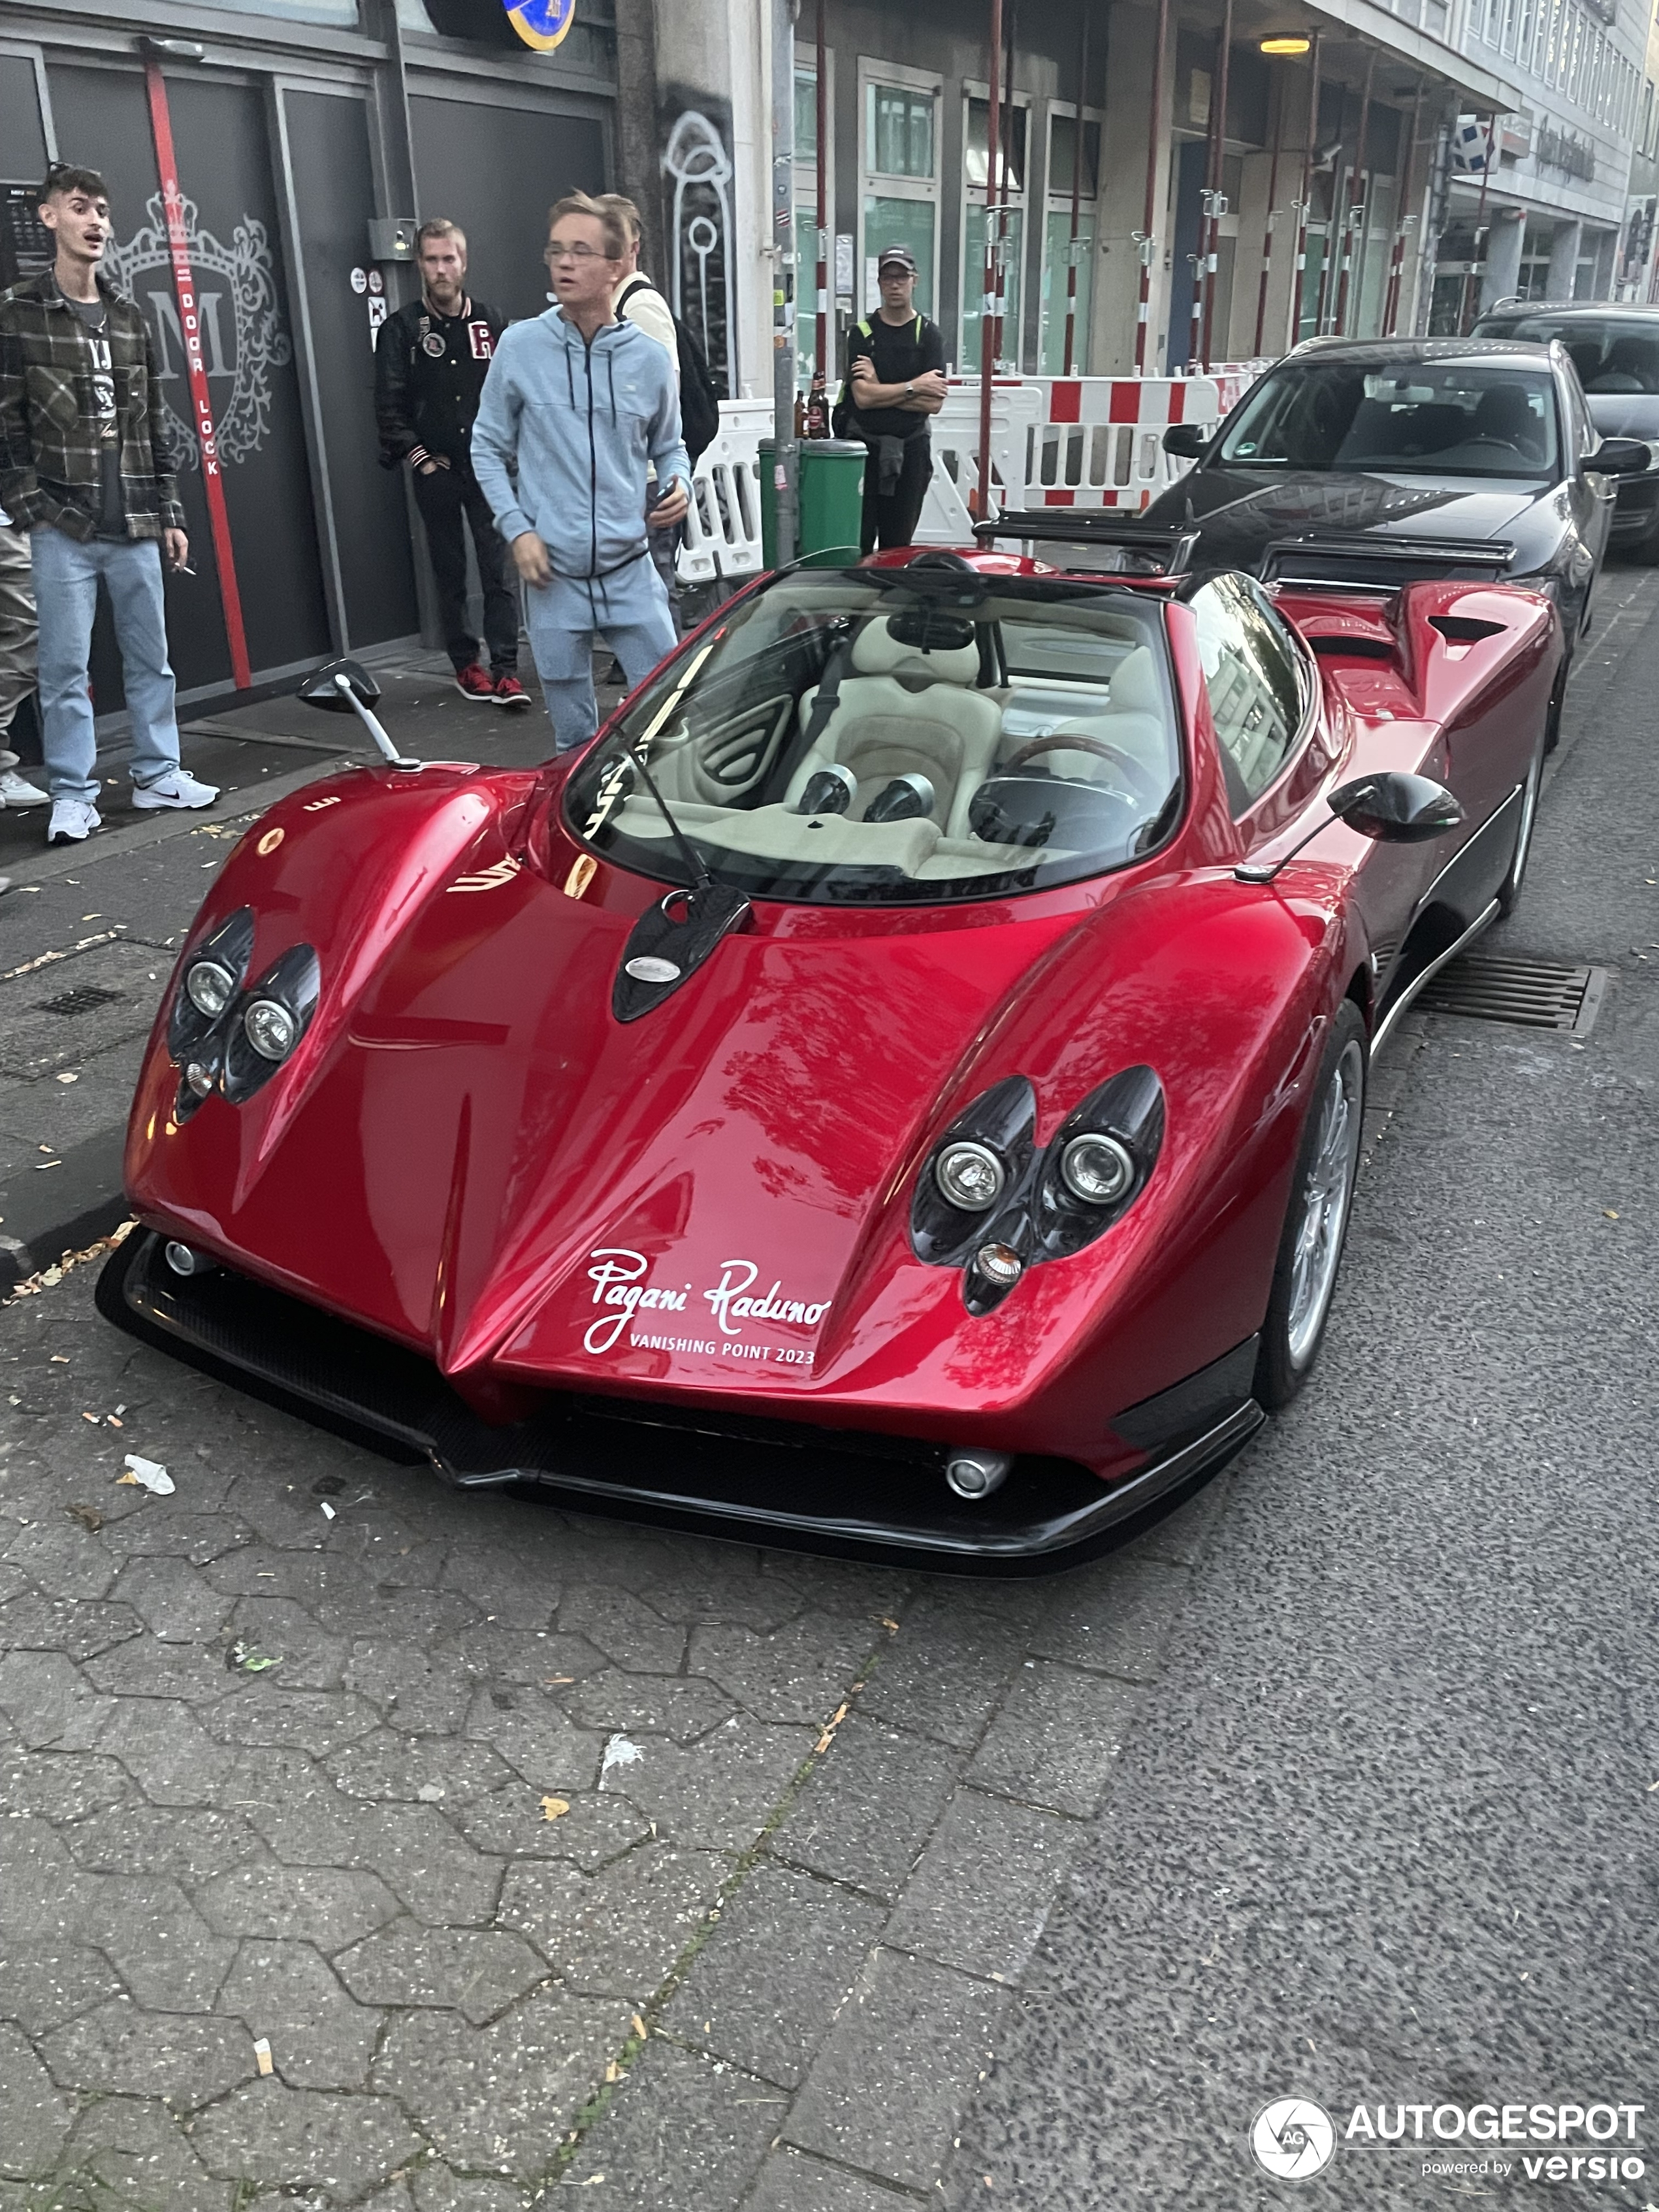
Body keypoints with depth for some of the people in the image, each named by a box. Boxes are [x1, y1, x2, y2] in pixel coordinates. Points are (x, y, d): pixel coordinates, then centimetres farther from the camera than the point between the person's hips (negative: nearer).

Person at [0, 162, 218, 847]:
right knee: (65, 666, -1)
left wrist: (169, 514, 12)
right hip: (62, 528, -4)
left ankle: (157, 773, 22)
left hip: (135, 526, 4)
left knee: (150, 657, 9)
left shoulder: (128, 317, 14)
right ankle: (72, 795, 7)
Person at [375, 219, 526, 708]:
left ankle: (505, 670, -6)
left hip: (487, 467, 1)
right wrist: (418, 457, -6)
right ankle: (465, 665, 17)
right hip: (435, 472, -1)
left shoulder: (489, 322, 7)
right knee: (449, 574, 7)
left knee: (499, 569, -6)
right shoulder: (401, 329, 1)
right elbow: (389, 405, -1)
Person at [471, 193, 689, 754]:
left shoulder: (648, 357, 2)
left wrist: (679, 486, -6)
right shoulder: (519, 346, -1)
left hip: (631, 571, 1)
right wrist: (517, 529, -6)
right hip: (553, 573, -1)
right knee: (575, 734, 9)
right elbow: (488, 448, 6)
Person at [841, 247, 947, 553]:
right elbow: (863, 396, -11)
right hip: (864, 446, -1)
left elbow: (934, 403, -8)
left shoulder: (930, 335, 5)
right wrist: (913, 387, -8)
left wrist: (880, 390, -10)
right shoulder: (862, 333, 3)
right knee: (858, 542, -4)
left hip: (911, 450, 1)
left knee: (898, 545, 6)